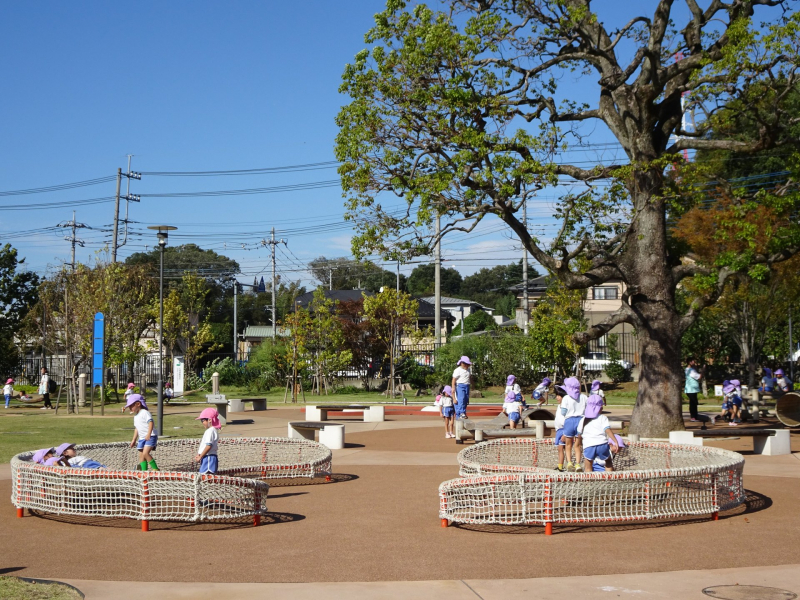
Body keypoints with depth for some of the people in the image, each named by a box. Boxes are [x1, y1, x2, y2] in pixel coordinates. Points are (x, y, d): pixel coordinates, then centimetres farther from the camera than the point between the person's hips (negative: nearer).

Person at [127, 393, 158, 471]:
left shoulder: (144, 413, -11)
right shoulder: (136, 416, 19)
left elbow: (151, 423, -23)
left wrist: (149, 434, -35)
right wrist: (134, 440, 27)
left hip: (151, 437, -10)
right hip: (142, 438, 10)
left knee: (145, 453, -21)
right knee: (141, 455, 4)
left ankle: (155, 468, -15)